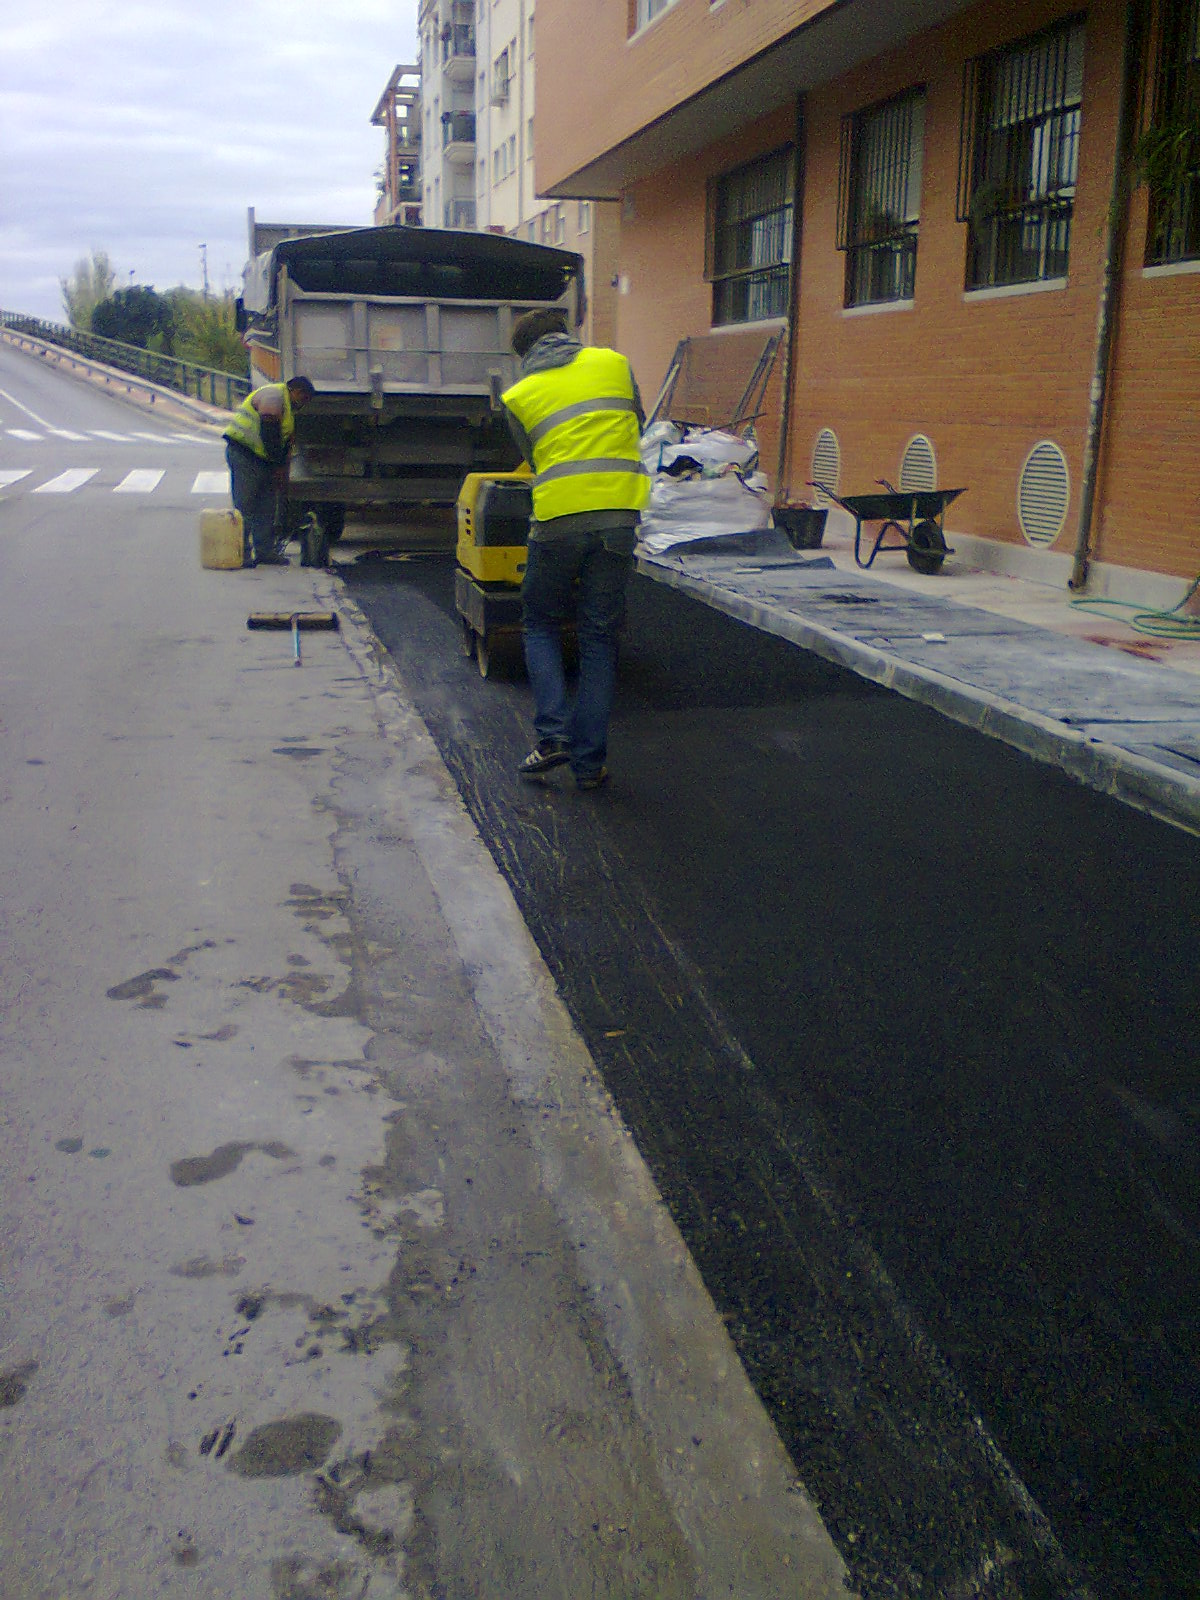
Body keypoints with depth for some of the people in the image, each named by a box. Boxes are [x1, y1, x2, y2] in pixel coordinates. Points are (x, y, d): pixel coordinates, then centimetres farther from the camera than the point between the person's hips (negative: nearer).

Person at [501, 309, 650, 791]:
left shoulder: (519, 396, 8)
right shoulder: (613, 363, 12)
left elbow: (533, 458, 16)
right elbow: (638, 423, 26)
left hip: (558, 517, -1)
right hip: (619, 516, 1)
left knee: (540, 624, 17)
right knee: (599, 637, 7)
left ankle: (553, 734, 1)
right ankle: (590, 761, 8)